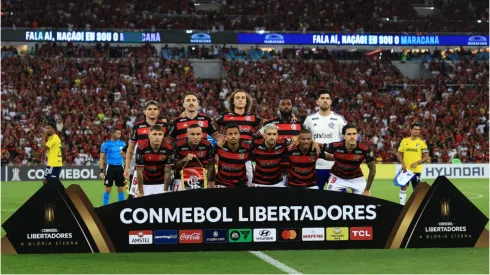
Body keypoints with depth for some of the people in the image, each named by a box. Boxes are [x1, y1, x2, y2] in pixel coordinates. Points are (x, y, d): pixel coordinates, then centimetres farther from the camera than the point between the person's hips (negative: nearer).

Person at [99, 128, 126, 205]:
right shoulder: (106, 144, -4)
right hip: (110, 167, -3)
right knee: (108, 189, 0)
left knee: (121, 189, 6)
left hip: (120, 167, 3)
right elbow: (102, 158, -2)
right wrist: (101, 171, -9)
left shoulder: (122, 143, 6)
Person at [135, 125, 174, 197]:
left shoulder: (168, 149, -18)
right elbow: (139, 172, -14)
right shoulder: (141, 148, -22)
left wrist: (165, 191, -6)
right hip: (145, 183, -1)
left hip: (161, 183, 1)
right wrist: (140, 193, -11)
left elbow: (167, 172, -9)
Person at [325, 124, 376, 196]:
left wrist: (367, 190, -10)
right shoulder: (335, 147, -29)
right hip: (337, 177, -1)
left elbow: (372, 169, -13)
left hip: (356, 178, 1)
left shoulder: (365, 149, -28)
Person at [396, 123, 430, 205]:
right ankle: (401, 204, 7)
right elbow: (399, 154, 7)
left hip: (416, 169, -1)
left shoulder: (421, 142, -3)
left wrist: (417, 163, -16)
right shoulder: (404, 141, 3)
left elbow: (426, 157, -3)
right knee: (403, 186, 0)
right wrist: (402, 163, -8)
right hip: (406, 169, 1)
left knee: (416, 188, 4)